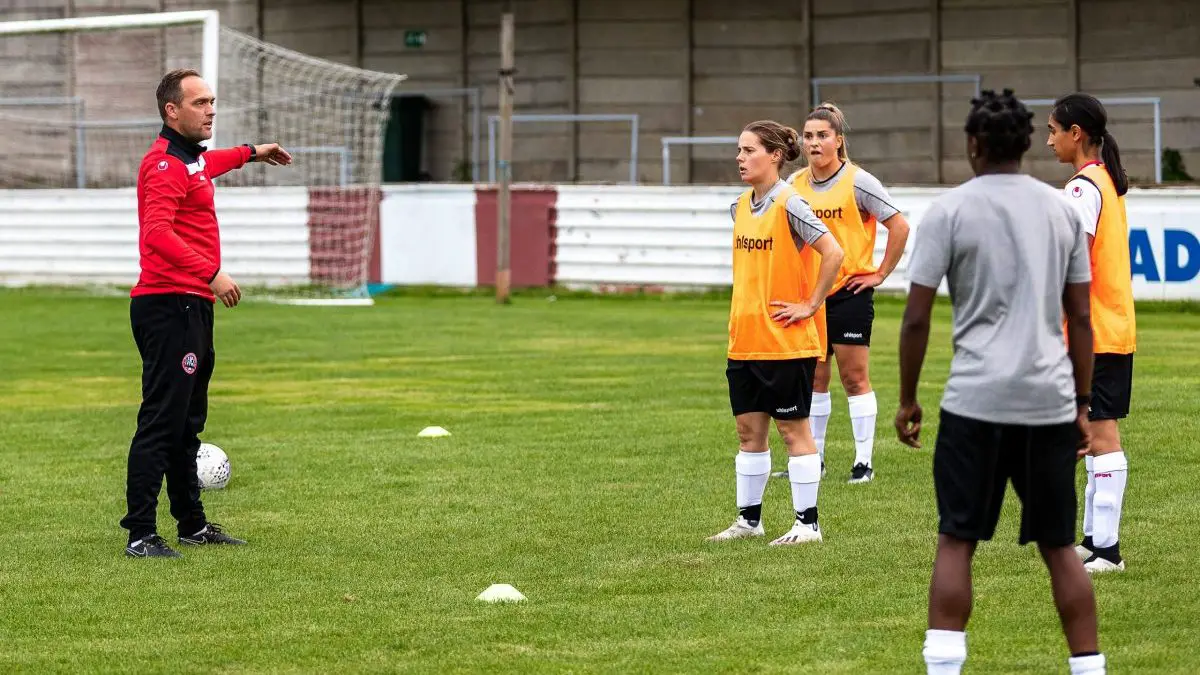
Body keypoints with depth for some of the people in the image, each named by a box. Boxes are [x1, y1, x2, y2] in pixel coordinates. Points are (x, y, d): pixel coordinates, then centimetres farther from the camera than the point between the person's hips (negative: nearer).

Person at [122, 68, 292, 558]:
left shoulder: (191, 159, 18)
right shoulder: (165, 165, -14)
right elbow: (158, 232, -28)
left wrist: (250, 153, 55)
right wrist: (211, 273, -33)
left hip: (192, 307, 11)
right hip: (169, 308, -11)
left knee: (187, 423, 18)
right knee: (161, 422, -13)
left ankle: (192, 525, 28)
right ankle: (140, 535, -14)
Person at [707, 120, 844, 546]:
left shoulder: (789, 204, -14)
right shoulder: (740, 207, 10)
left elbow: (832, 253, -20)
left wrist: (810, 305, -16)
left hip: (785, 340, -8)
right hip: (744, 340, 8)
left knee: (793, 429, -1)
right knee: (748, 430, 11)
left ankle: (808, 523, 6)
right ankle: (749, 519, 20)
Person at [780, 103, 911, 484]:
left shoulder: (858, 182, -10)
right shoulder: (794, 185, 5)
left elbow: (899, 227, -8)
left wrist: (880, 274, -7)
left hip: (850, 292, -5)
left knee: (854, 377, -3)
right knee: (813, 378, 9)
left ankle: (864, 460, 2)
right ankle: (813, 458, 17)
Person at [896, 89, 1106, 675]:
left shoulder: (949, 210, -3)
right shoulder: (1063, 210, 9)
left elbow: (916, 317, -5)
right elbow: (1080, 317, 10)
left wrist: (907, 400, 5)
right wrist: (1082, 405, 17)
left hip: (976, 404, -3)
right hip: (1051, 402, 3)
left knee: (956, 541, 3)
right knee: (1059, 545, 12)